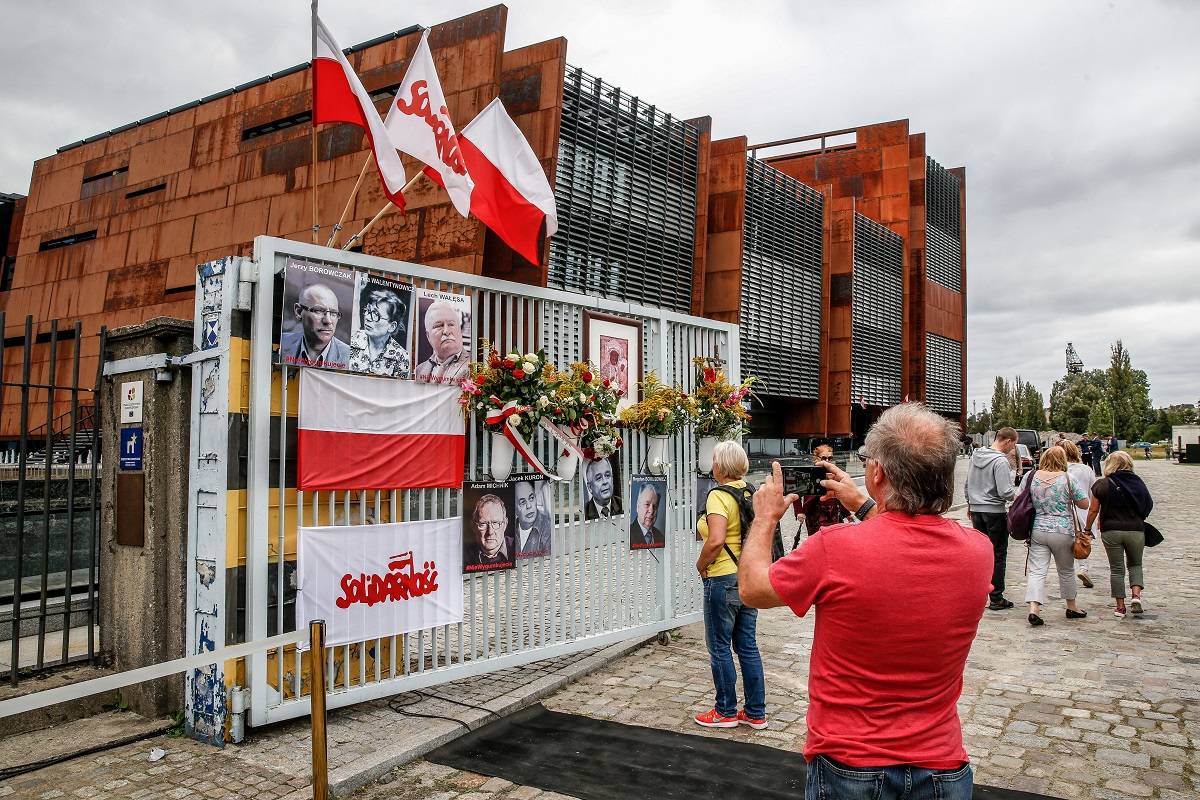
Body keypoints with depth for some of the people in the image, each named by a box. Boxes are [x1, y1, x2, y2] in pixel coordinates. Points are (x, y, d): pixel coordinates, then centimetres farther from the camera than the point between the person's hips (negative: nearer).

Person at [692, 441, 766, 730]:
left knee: (719, 647, 7)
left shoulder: (718, 496, -17)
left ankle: (726, 711, 18)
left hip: (724, 579, -8)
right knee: (748, 646, 14)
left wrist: (701, 564, -11)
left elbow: (715, 540, -27)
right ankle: (756, 713, 22)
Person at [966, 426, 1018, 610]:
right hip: (995, 512, -7)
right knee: (998, 556, 2)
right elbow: (1005, 492, -21)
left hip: (976, 511, 7)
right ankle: (996, 599, 6)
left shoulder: (976, 455, 7)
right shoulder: (1000, 461, -17)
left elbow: (968, 484, 15)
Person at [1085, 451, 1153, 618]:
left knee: (1116, 569, 9)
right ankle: (1136, 594, -1)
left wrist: (1087, 530, 7)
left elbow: (1093, 510, -4)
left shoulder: (1102, 485, -5)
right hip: (1135, 530, 1)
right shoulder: (1137, 482, -1)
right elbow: (1148, 505, 5)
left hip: (1111, 531, -1)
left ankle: (1120, 607, 11)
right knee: (1135, 564, 20)